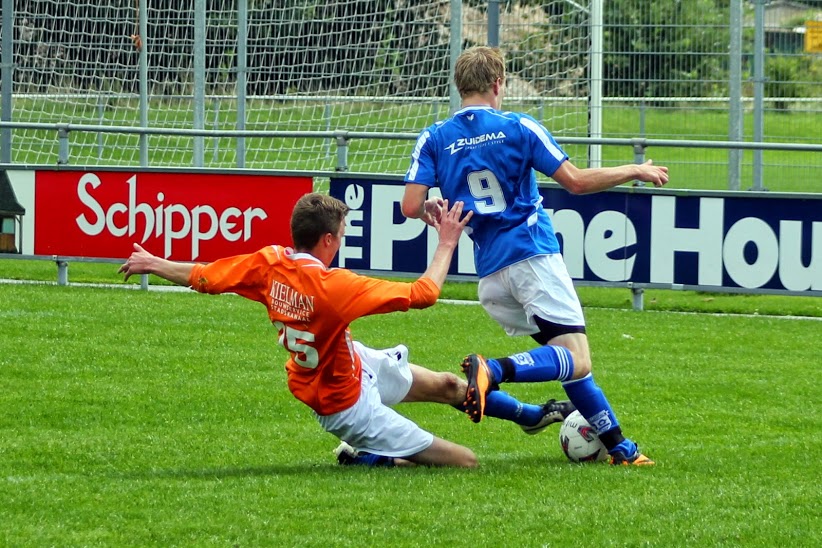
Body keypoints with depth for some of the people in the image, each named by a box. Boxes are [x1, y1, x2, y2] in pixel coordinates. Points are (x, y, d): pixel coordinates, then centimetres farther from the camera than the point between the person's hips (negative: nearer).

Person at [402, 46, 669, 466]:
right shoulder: (518, 128, -1)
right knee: (576, 361, -13)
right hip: (533, 256, -5)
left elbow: (410, 207, -4)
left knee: (570, 359, 16)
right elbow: (576, 181, -4)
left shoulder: (434, 140, 6)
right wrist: (636, 171, 10)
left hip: (489, 273, 5)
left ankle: (617, 446, 12)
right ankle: (493, 371, -36)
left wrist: (431, 208, 21)